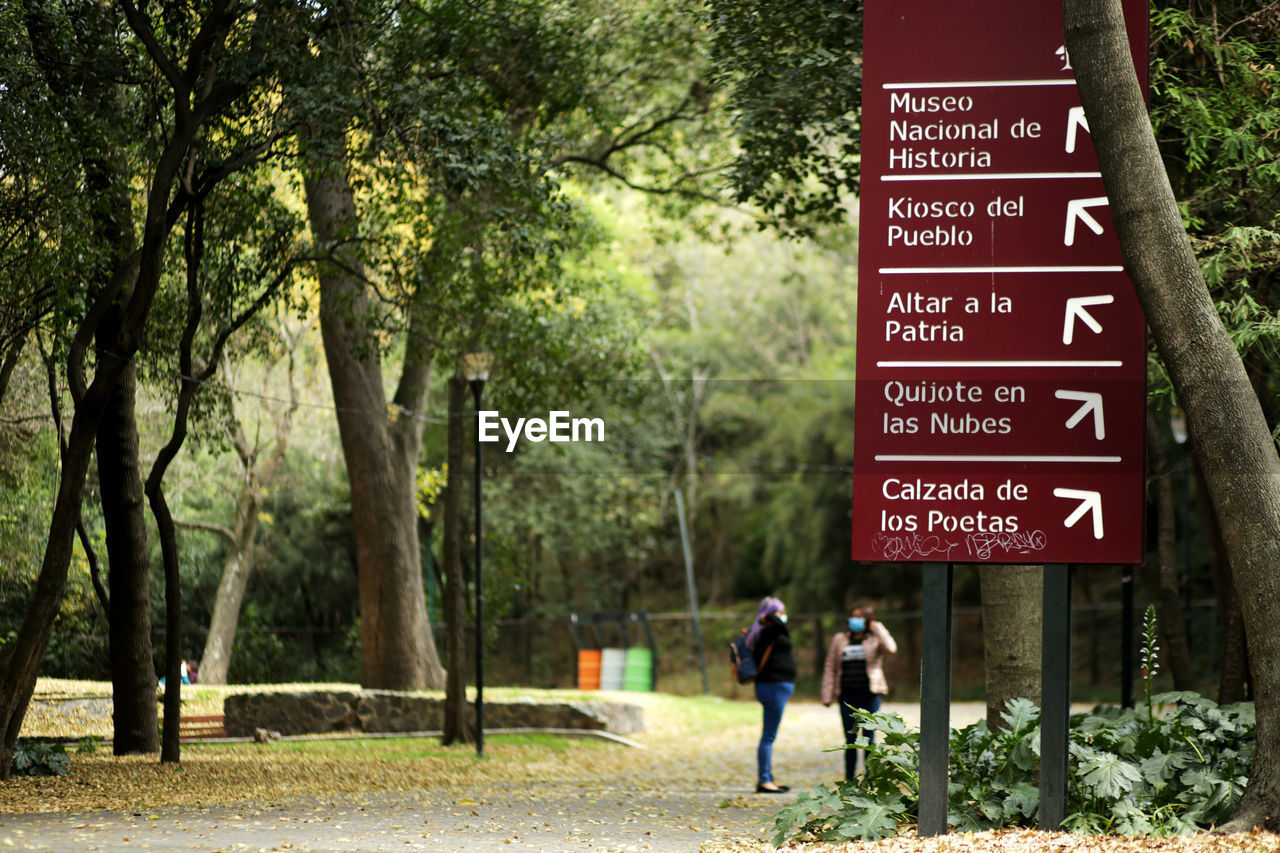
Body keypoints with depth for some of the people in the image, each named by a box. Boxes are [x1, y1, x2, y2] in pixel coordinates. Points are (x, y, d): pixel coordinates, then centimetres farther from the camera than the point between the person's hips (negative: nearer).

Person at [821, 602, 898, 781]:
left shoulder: (875, 640, 3)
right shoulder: (840, 640, 12)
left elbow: (891, 649, -20)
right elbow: (830, 668, 13)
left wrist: (877, 627, -12)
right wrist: (827, 695, 6)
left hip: (870, 694, -3)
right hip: (848, 695, 3)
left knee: (869, 738, -1)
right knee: (850, 739, 5)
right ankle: (849, 780, 10)